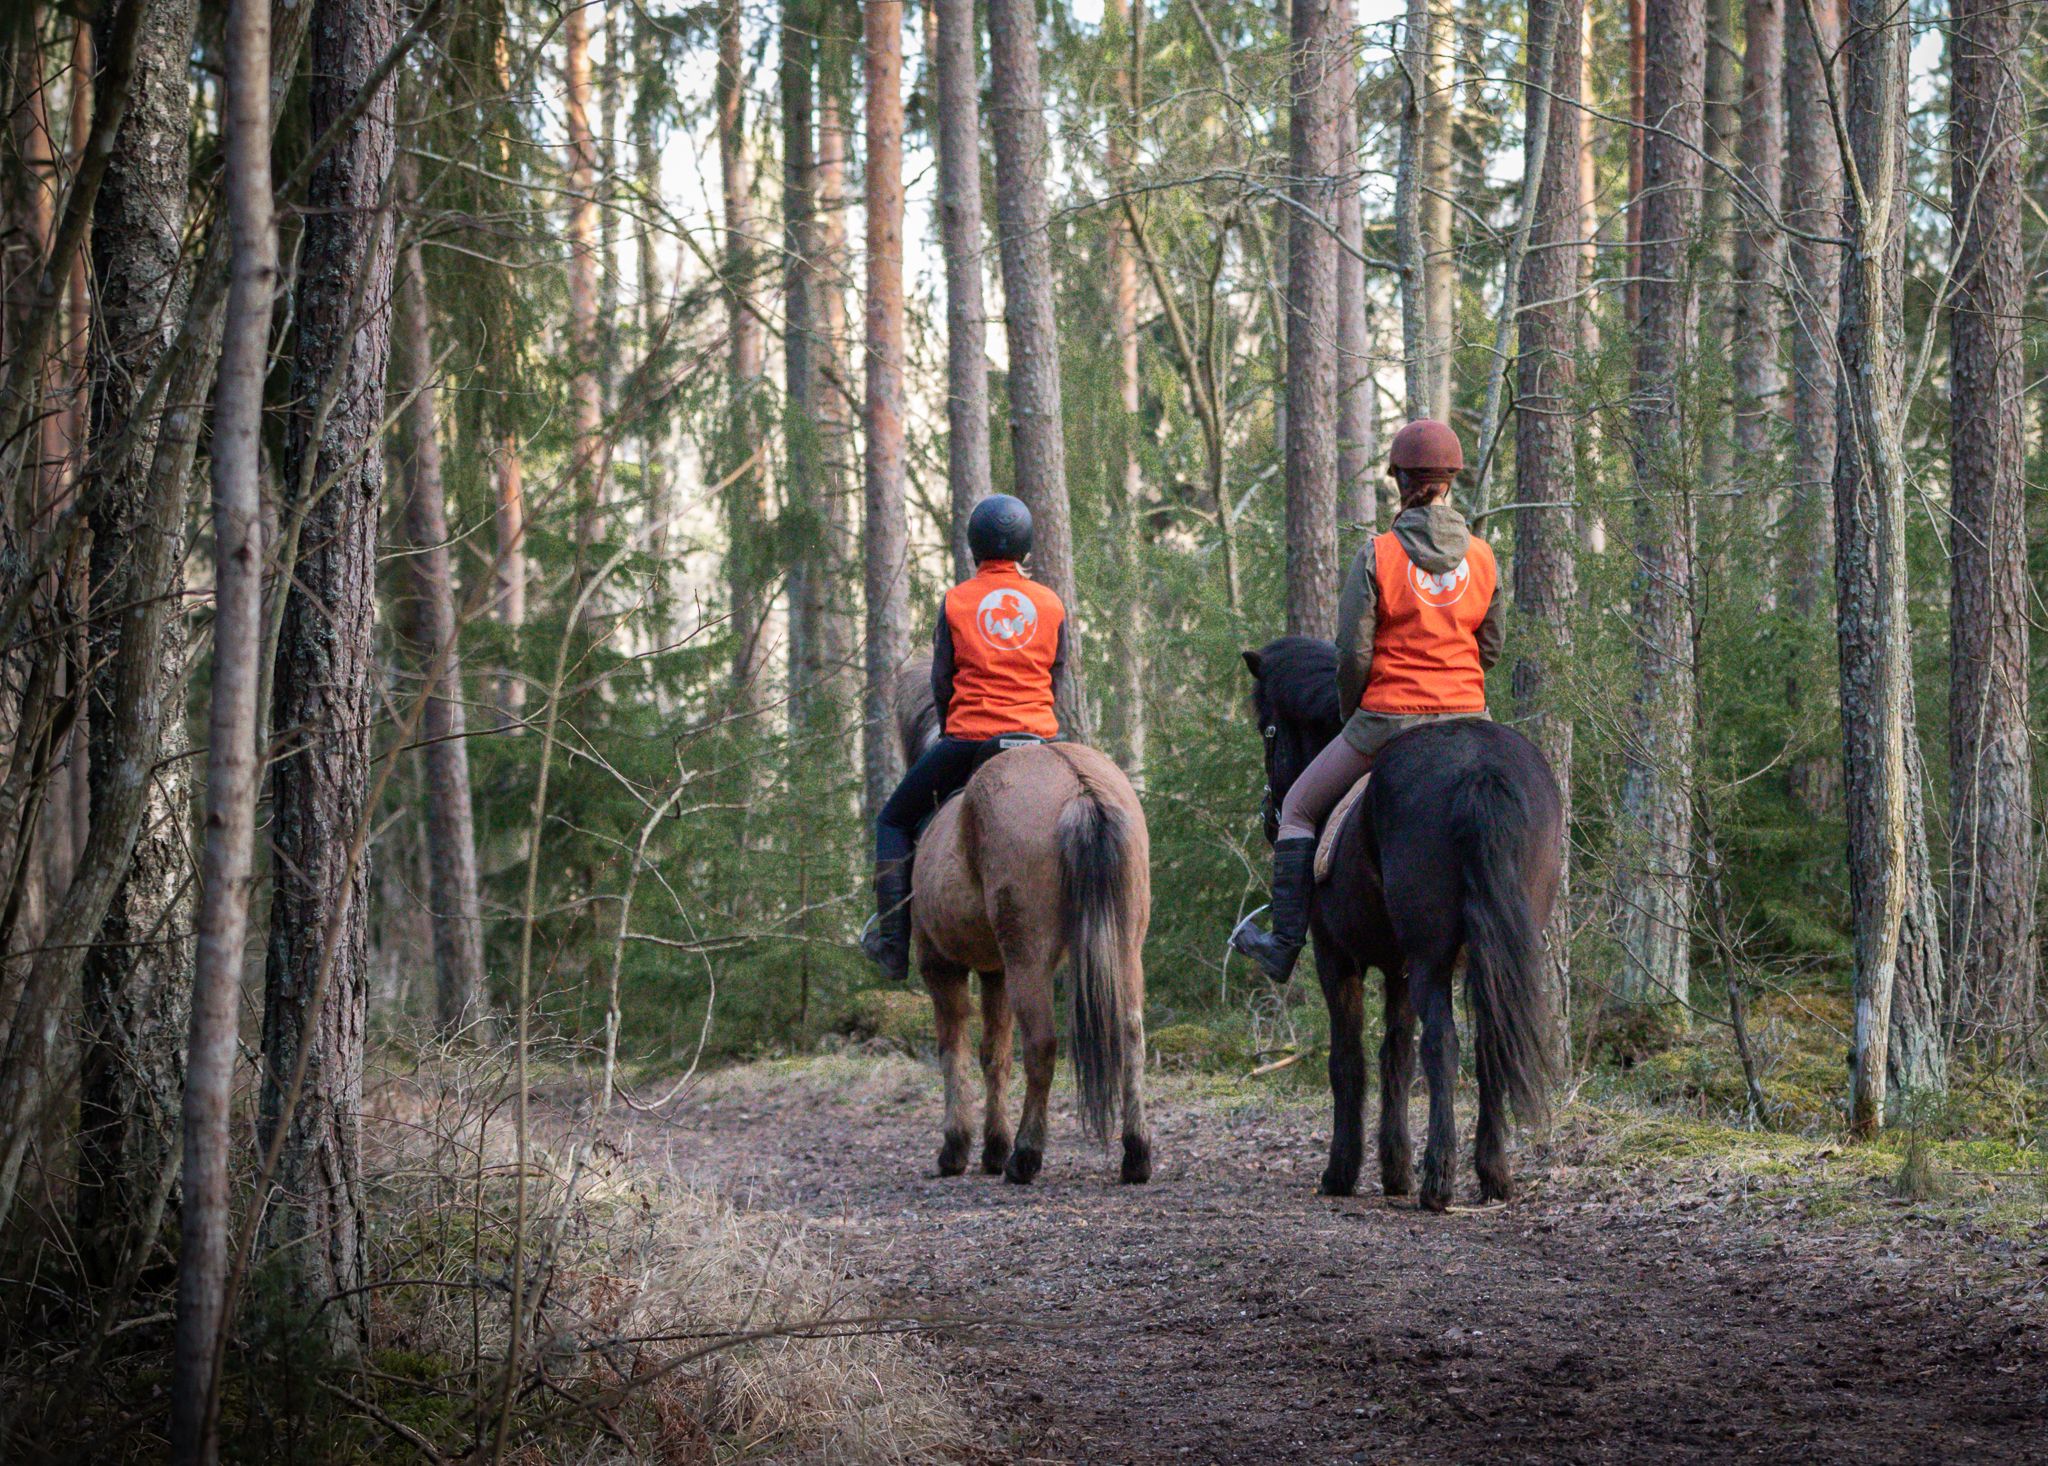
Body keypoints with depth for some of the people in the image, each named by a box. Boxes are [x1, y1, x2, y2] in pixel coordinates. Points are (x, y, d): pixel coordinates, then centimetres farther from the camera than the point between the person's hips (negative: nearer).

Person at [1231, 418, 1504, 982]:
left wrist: (1352, 711, 7)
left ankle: (1284, 945, 11)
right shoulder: (1482, 556, 0)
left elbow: (1353, 651, -10)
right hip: (1466, 719, 3)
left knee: (1297, 810, 14)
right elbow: (1491, 646, 7)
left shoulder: (1377, 555, -11)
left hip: (1387, 720, -3)